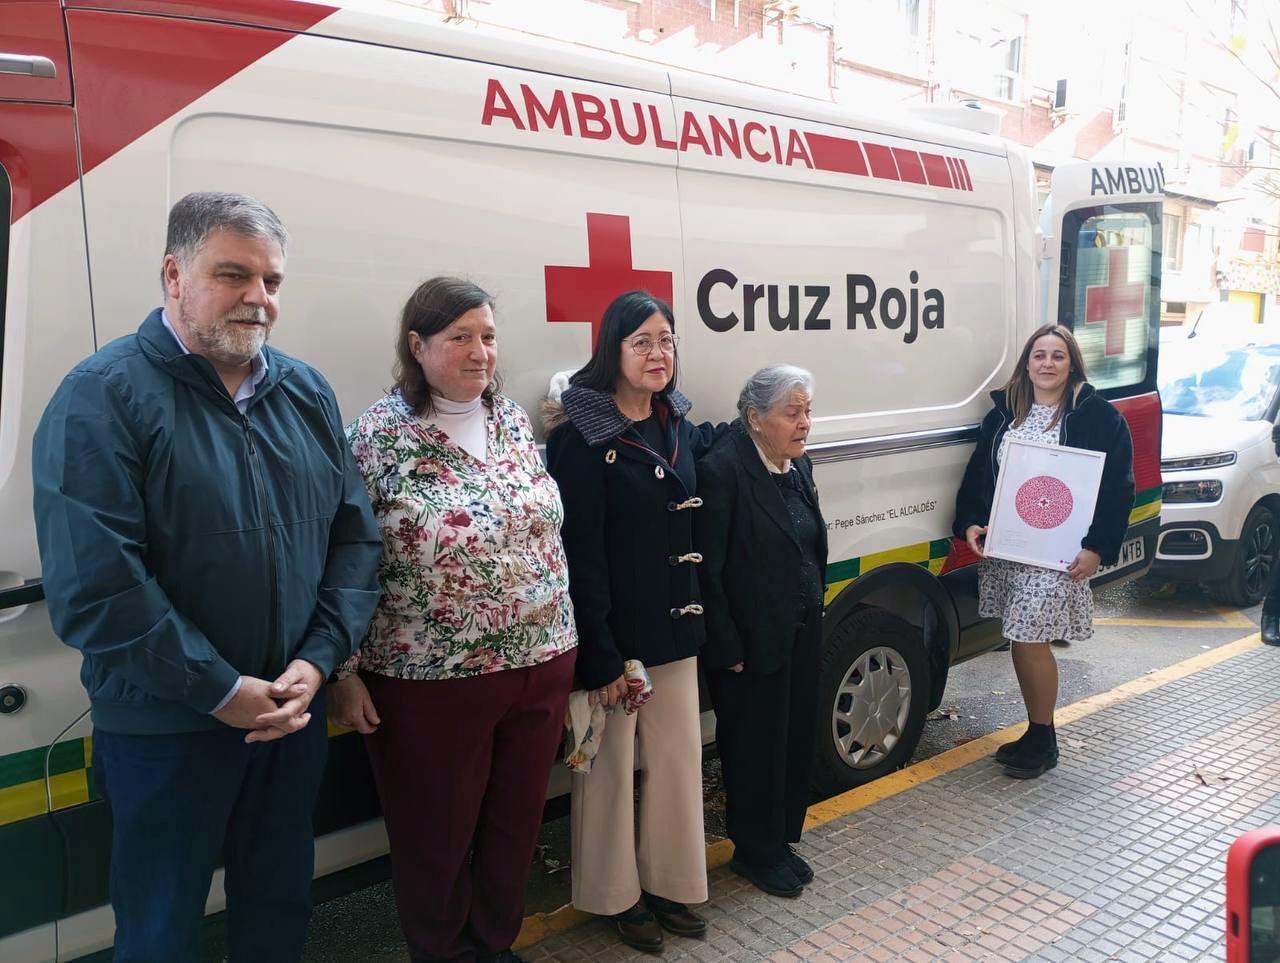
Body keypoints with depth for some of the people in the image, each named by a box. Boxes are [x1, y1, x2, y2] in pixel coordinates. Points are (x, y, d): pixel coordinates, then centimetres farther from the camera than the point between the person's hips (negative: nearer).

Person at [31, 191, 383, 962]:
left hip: (295, 714, 5)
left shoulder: (307, 393, 4)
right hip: (164, 729, -4)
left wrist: (317, 662, -9)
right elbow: (94, 587, -21)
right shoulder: (103, 397, -13)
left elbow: (356, 537, 3)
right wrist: (221, 691, -18)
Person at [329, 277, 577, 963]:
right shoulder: (380, 435, -11)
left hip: (541, 666, 5)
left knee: (516, 824, 19)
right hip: (433, 679, -5)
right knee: (437, 837, 13)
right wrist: (347, 674, -9)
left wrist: (563, 637, 14)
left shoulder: (513, 420, 5)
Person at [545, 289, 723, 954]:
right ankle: (617, 894, 29)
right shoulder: (581, 435, -14)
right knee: (610, 764, 8)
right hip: (613, 630, -6)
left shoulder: (679, 426, 7)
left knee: (679, 756, 14)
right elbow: (579, 551, -17)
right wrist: (598, 655, -18)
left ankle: (668, 884, 34)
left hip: (674, 625, 7)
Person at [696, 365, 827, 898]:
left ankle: (779, 840, 35)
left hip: (801, 634, 8)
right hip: (750, 641, -8)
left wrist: (814, 613, 11)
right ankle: (755, 853, 28)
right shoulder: (721, 470, -19)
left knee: (796, 738, 16)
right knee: (755, 746, 8)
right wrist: (727, 648, -17)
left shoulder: (799, 464, 6)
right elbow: (707, 569, -19)